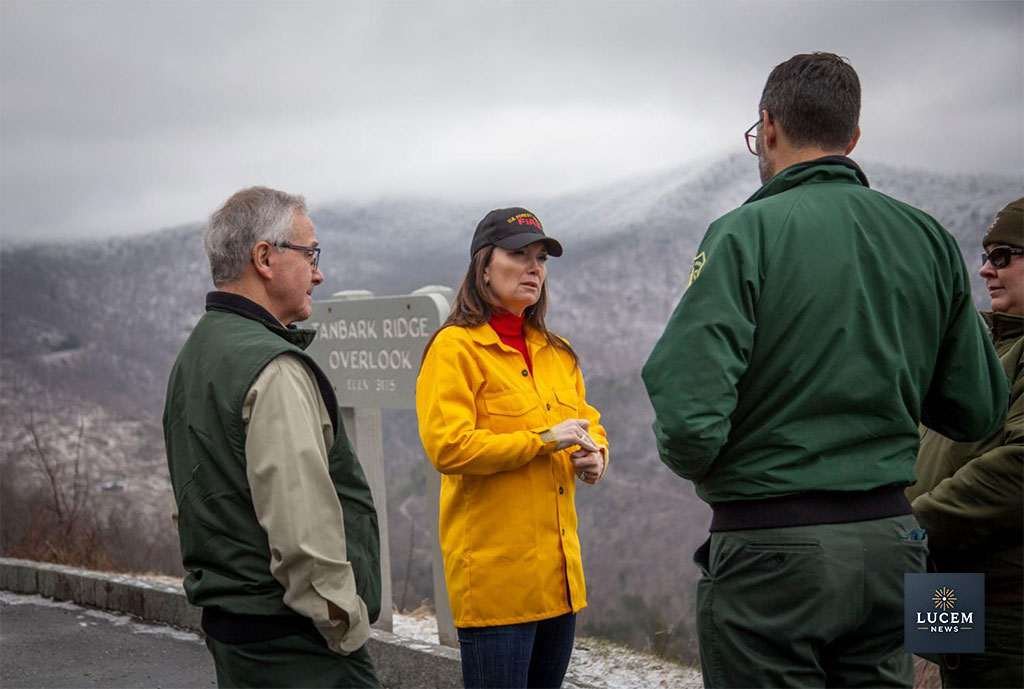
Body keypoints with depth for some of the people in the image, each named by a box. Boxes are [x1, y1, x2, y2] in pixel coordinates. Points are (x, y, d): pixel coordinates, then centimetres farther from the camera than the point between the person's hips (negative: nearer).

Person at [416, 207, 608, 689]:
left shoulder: (555, 352, 16)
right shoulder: (456, 347, -7)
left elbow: (588, 424, 25)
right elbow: (446, 446, -17)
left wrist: (593, 454, 1)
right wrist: (543, 440, -17)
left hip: (558, 572, 7)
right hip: (495, 572, -7)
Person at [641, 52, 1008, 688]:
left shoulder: (746, 234, -13)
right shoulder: (930, 239, 3)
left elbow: (689, 416, -22)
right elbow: (981, 413, 7)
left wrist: (693, 459, 0)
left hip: (770, 547, -5)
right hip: (890, 538, 5)